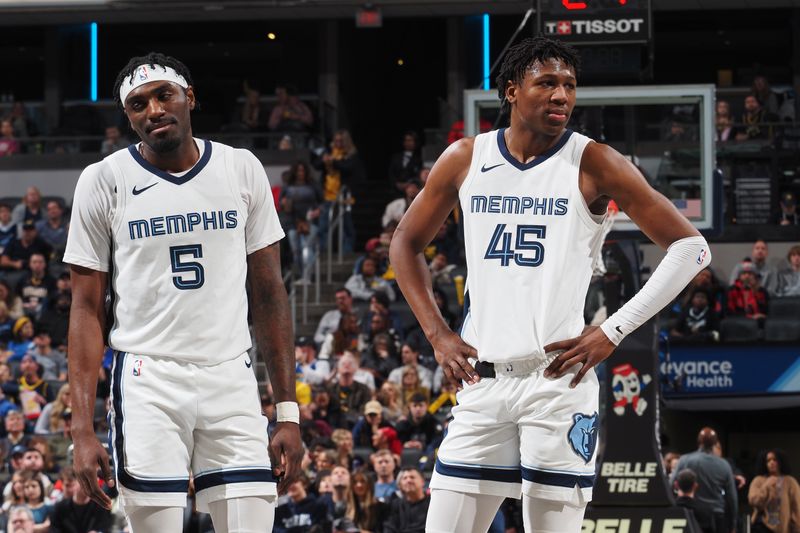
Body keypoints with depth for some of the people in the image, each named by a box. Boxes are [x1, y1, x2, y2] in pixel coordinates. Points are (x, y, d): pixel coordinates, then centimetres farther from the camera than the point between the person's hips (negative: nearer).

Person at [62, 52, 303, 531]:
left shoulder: (242, 169, 7)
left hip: (231, 380, 2)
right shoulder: (105, 181, 1)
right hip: (147, 380, -2)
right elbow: (87, 310, 2)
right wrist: (83, 429, -7)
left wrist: (289, 412, 4)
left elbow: (269, 294, 10)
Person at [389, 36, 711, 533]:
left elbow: (691, 247, -4)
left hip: (558, 378, -4)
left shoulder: (592, 164, -4)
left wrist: (613, 332, -9)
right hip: (482, 381, 4)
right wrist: (437, 333, 9)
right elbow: (407, 243, 21)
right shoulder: (465, 159, 7)